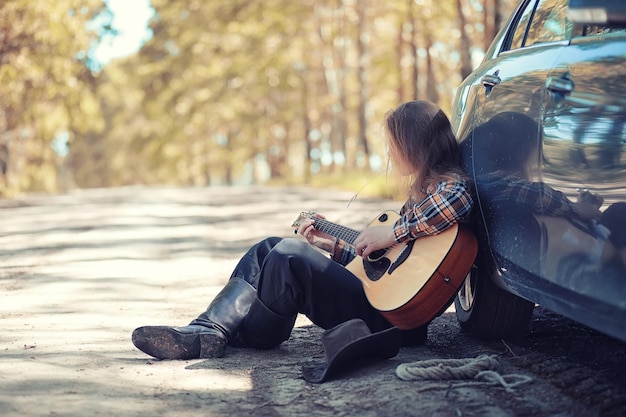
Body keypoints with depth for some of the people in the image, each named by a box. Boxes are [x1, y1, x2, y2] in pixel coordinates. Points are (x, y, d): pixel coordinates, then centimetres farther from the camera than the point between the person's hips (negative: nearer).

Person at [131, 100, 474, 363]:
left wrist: (393, 232, -29)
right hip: (376, 291, 10)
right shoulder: (421, 191, 21)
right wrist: (332, 245, 19)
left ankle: (250, 337, -2)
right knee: (269, 249, 5)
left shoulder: (445, 182, -8)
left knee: (290, 254, -20)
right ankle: (208, 330, -7)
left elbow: (457, 200, -36)